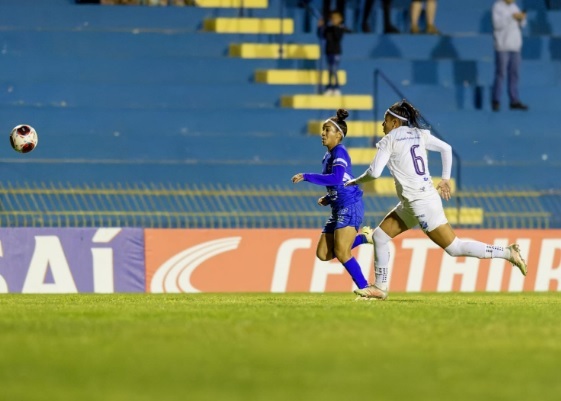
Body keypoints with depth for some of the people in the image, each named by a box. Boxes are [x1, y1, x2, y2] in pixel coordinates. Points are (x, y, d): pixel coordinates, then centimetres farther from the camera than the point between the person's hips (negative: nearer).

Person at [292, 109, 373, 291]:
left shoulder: (339, 152, -11)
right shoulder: (328, 156, 17)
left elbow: (336, 179, -28)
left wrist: (306, 176, -26)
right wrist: (328, 199, 10)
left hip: (350, 207, -10)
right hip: (339, 208, 10)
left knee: (341, 252, -16)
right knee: (323, 254, 5)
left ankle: (365, 288, -8)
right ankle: (363, 237, 14)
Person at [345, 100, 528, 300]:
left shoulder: (389, 140, -10)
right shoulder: (419, 134, 11)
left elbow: (374, 172, -16)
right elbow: (446, 148, 14)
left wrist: (355, 181, 3)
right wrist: (445, 179, 19)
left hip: (421, 203, -9)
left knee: (454, 247, -5)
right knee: (379, 236, 15)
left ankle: (507, 252, -7)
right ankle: (380, 288, 19)